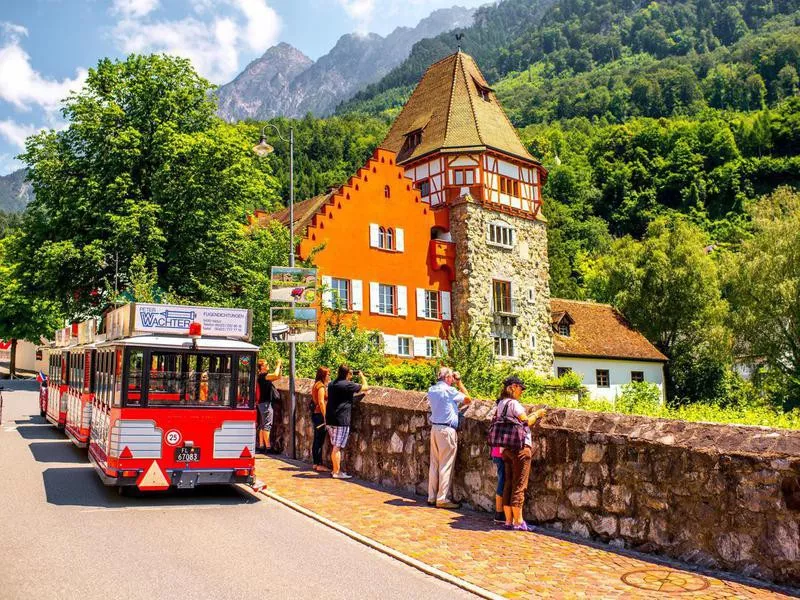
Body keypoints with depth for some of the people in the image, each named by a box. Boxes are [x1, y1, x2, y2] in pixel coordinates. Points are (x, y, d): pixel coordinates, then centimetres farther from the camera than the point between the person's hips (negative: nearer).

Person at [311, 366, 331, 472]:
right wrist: (325, 417, -21)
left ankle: (315, 463, 20)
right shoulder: (321, 386, -14)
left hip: (315, 414, 10)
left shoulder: (316, 385, 14)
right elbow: (321, 402, -21)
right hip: (320, 415, -10)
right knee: (320, 441, -4)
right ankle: (319, 465, 0)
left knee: (317, 441, 13)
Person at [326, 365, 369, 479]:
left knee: (334, 446, 16)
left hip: (330, 418, 8)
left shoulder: (332, 384, 10)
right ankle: (337, 472, 0)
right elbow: (365, 387, -6)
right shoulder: (348, 385, -13)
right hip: (341, 420, -8)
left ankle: (335, 469, 24)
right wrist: (362, 376, 11)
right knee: (337, 447, -4)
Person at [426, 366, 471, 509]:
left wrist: (455, 383, 19)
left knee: (434, 464, 12)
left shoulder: (432, 390, 9)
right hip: (447, 430, -8)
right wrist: (459, 383, 4)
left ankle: (432, 497, 17)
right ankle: (443, 499, 2)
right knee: (446, 465, -2)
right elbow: (467, 399, -4)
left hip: (434, 428, 8)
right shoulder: (449, 390, -14)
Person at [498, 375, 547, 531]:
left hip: (506, 448, 8)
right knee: (519, 486, -2)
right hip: (520, 447, -8)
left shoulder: (501, 404, 13)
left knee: (508, 484, 10)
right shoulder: (513, 403, -14)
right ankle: (518, 522, 2)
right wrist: (537, 414, 1)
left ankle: (509, 520, 13)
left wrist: (534, 416, 17)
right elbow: (526, 422, -14)